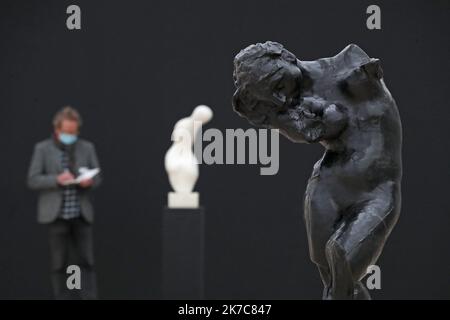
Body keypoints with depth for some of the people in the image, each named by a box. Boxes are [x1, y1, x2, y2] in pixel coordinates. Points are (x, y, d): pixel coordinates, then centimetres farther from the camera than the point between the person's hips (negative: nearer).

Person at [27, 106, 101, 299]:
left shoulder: (87, 148, 9)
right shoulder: (42, 149, 2)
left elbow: (97, 177, 10)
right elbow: (33, 181, -3)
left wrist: (89, 181, -14)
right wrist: (57, 180, -19)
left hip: (81, 214, 2)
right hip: (56, 214, -2)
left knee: (86, 262, -3)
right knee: (60, 264, 2)